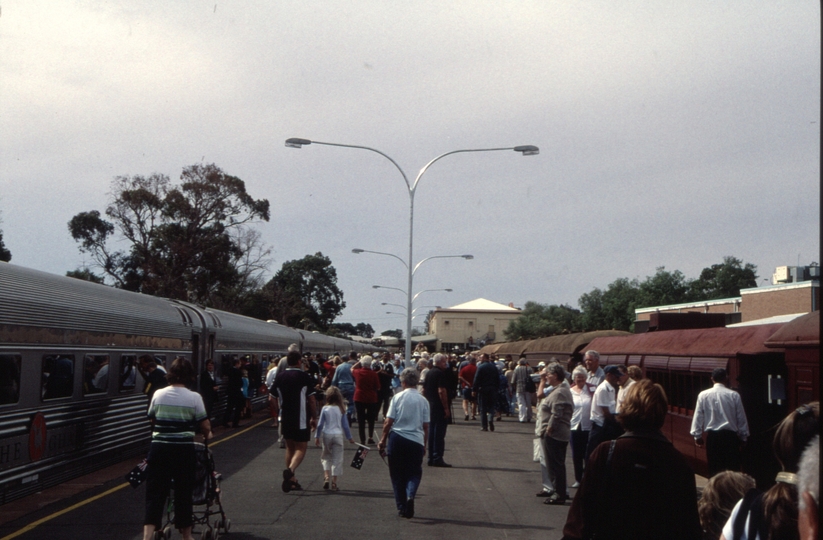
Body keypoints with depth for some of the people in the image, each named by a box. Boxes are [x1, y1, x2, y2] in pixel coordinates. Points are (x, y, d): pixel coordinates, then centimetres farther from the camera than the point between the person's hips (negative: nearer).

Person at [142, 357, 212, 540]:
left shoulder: (158, 394, 2)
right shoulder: (194, 397, -6)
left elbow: (152, 420, 12)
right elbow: (205, 426, -4)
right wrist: (208, 435, 18)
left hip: (159, 448, 1)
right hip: (184, 449, -1)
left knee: (155, 492, 3)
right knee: (183, 492, 12)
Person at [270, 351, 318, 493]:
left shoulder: (279, 377, 3)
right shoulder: (305, 377, -10)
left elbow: (273, 399, 8)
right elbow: (311, 400, -8)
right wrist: (314, 418, 1)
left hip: (285, 419, 5)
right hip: (301, 420, -5)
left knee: (290, 447, 17)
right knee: (301, 448, 1)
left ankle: (291, 480, 19)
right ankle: (290, 469, -26)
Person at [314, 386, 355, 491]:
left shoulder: (325, 409, -5)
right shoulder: (341, 409, -3)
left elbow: (320, 424, -3)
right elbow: (345, 425, 1)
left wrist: (317, 436, 7)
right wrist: (349, 437, 11)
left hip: (327, 435, 0)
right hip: (338, 435, 0)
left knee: (326, 457, 16)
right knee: (337, 459, 5)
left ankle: (326, 477, -1)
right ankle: (334, 482, 3)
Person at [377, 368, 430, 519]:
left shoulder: (397, 397, -3)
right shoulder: (423, 400, 1)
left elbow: (389, 422, -4)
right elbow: (425, 426, 4)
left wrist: (383, 440, 7)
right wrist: (424, 445, 15)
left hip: (397, 438, 0)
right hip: (416, 440, 1)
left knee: (397, 474, 12)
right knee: (415, 472, 12)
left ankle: (401, 507, 13)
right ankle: (410, 496, -16)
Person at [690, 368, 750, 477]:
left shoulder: (703, 395, -1)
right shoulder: (734, 395, -3)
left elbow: (698, 417, 2)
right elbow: (741, 418, 3)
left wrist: (697, 435, 11)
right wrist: (743, 437, 13)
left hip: (712, 436, 1)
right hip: (730, 435, -1)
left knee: (714, 469, 6)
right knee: (733, 468, 4)